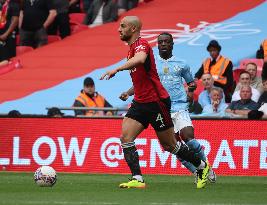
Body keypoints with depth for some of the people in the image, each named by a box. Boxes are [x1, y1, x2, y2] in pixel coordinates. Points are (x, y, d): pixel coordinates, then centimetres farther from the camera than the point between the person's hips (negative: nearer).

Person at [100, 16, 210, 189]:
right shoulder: (132, 49, 15)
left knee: (169, 145, 3)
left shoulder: (141, 44, -16)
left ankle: (202, 166, 23)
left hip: (156, 102, -9)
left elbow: (140, 59, -42)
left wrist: (116, 69, -42)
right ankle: (137, 179, -12)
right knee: (126, 138, -10)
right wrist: (129, 92, 17)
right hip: (140, 103, 9)